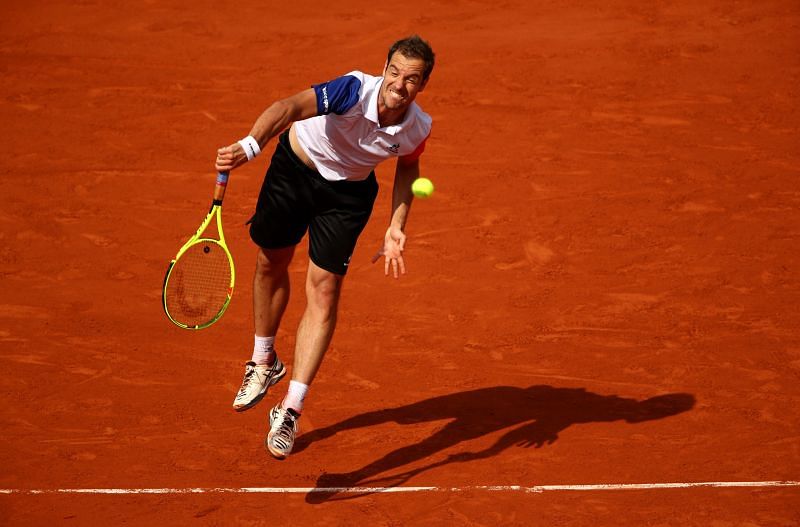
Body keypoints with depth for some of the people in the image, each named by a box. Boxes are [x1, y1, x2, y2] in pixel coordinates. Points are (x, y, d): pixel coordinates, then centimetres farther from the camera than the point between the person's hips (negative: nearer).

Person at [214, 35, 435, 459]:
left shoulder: (417, 129, -22)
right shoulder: (355, 90, -36)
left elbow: (408, 168, 2)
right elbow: (291, 107, -51)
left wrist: (395, 228, -7)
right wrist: (249, 146, -68)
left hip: (347, 194, 1)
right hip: (294, 167, -1)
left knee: (324, 290, -10)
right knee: (271, 264, 16)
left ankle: (289, 409, -9)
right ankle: (264, 363, 43)